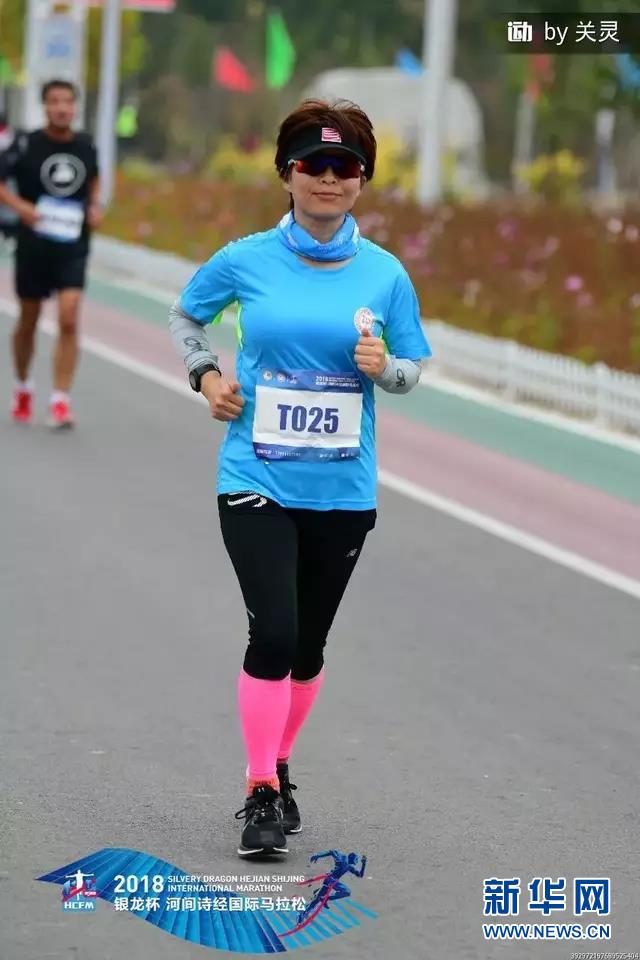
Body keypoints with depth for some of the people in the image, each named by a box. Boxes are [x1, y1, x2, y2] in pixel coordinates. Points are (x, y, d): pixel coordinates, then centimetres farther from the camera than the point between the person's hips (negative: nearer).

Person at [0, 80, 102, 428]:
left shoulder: (86, 146, 1)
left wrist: (94, 207, 4)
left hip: (73, 246, 1)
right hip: (34, 245, -1)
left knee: (68, 319, -14)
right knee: (28, 320, 13)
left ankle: (60, 400, -12)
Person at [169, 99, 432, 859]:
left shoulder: (385, 275, 0)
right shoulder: (246, 261, -2)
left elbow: (411, 368, 8)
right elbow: (186, 314, 15)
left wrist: (383, 366, -13)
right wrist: (206, 375, -1)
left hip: (342, 489, 2)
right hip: (256, 480, -2)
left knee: (308, 644, 12)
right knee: (273, 634, -15)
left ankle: (277, 768, 33)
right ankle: (261, 794, -5)